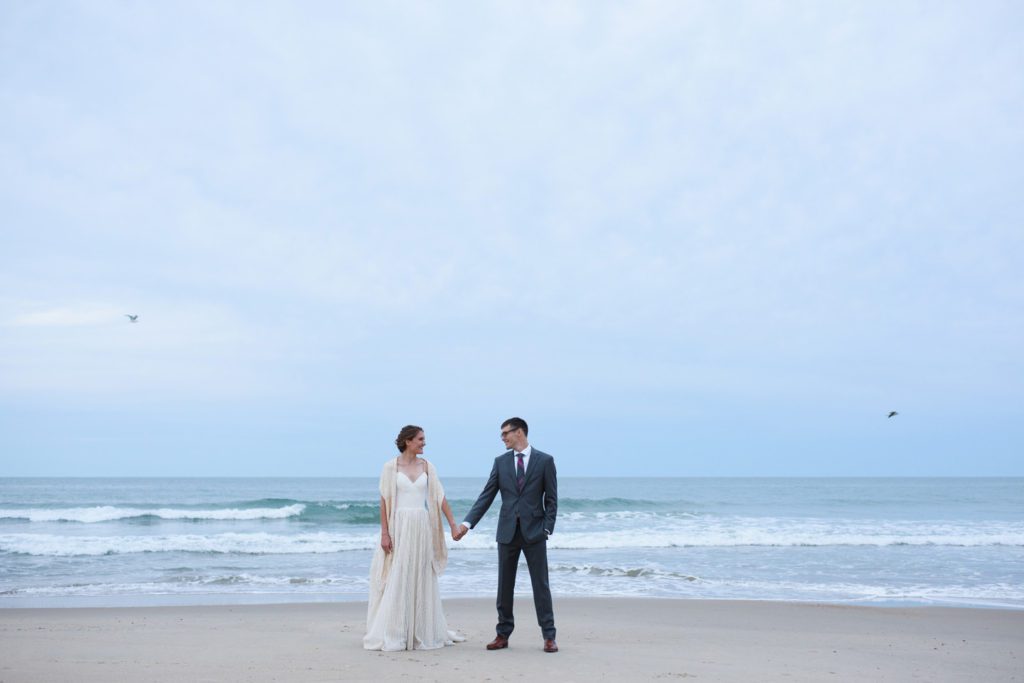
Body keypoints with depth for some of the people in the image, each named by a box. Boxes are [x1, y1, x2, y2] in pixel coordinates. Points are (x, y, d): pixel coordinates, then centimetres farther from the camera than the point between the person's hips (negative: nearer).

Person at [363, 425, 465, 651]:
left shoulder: (426, 466, 7)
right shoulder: (390, 467, -3)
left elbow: (440, 497, 4)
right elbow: (384, 501, -4)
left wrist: (453, 524, -2)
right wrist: (384, 533, -8)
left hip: (422, 528, 4)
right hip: (399, 527, -3)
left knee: (422, 580, 9)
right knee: (397, 580, -2)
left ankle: (423, 632, 19)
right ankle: (392, 634, 6)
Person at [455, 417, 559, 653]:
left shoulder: (545, 460, -1)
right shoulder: (501, 461, 6)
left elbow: (551, 499, -1)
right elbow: (486, 496, 3)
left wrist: (547, 528, -9)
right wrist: (467, 523, -5)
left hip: (534, 531, -3)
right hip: (507, 531, 3)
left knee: (540, 584, 0)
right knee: (505, 585, 7)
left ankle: (549, 636, 7)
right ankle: (503, 634, 16)